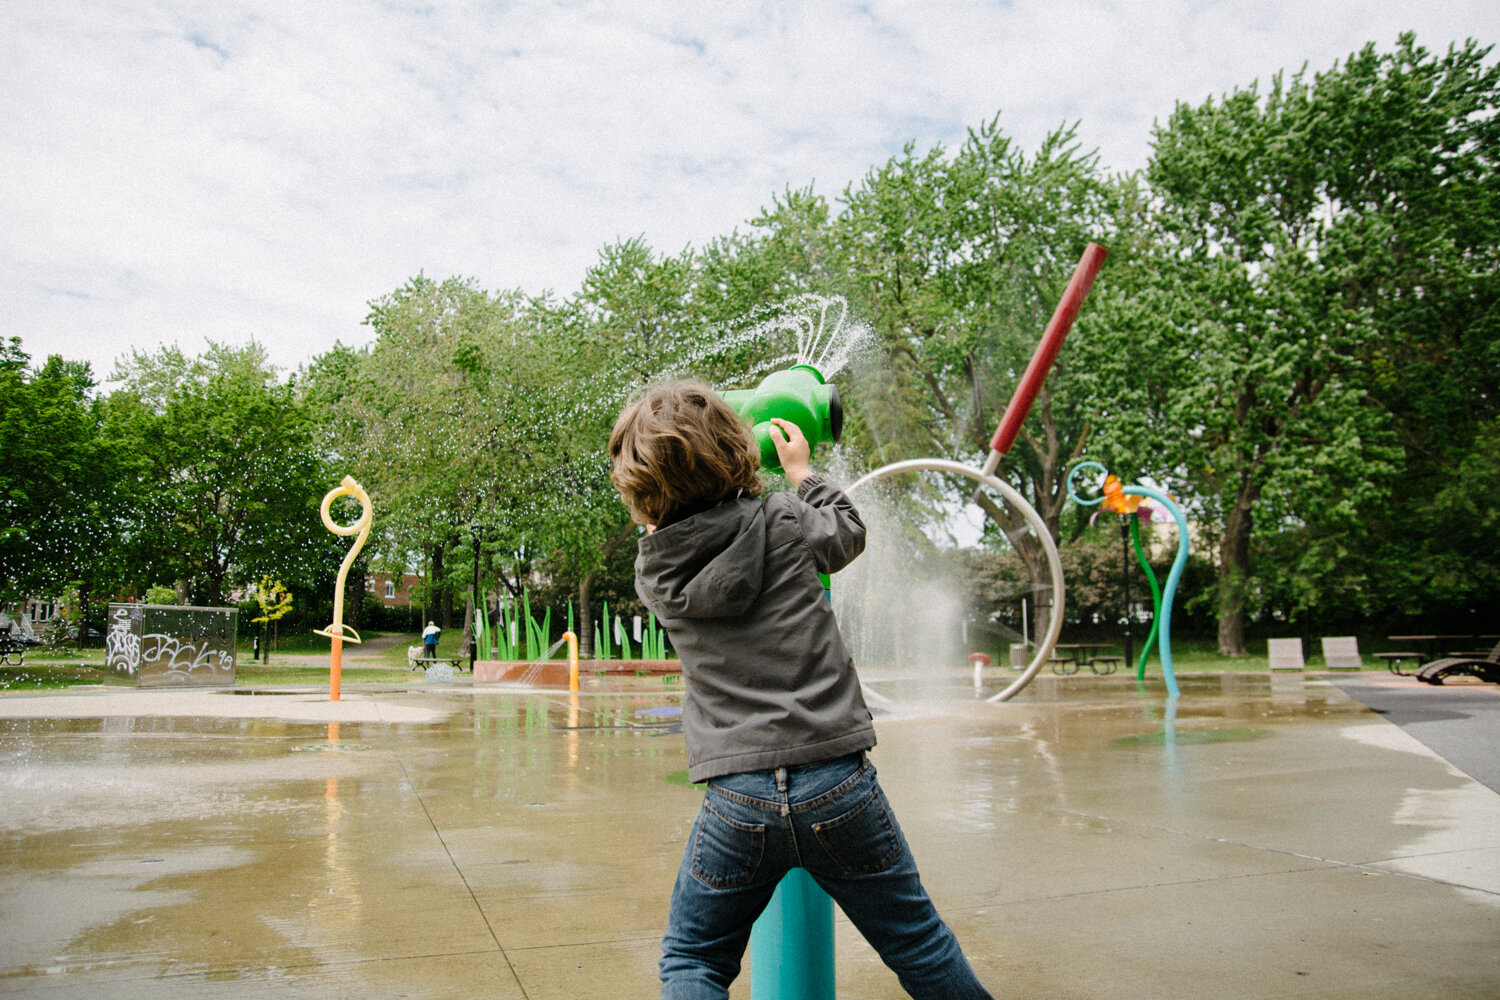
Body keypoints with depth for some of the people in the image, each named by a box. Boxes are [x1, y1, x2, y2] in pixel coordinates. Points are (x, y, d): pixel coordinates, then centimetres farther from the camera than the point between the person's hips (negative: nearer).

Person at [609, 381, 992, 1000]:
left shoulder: (652, 569, 3)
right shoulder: (785, 521, -2)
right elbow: (850, 533, 18)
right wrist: (802, 472, 31)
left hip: (737, 799, 1)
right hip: (837, 785, 0)